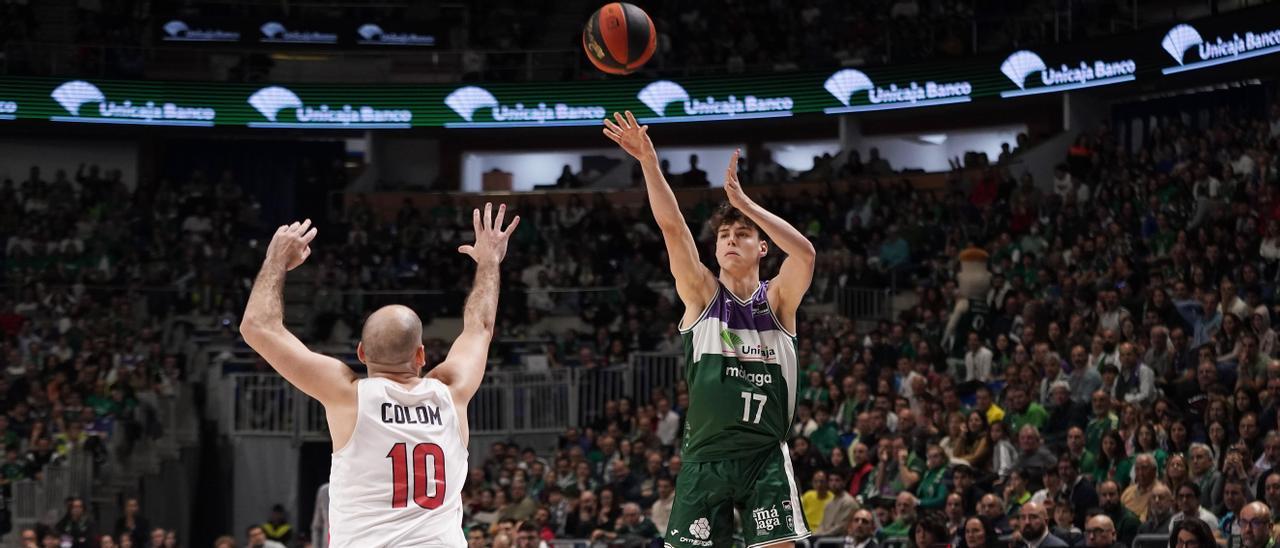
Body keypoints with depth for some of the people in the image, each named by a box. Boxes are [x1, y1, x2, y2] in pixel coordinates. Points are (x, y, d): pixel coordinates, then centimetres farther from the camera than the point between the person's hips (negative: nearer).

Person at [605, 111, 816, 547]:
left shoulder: (777, 300, 5)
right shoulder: (702, 295, 5)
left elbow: (805, 253, -16)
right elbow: (672, 227, -7)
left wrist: (744, 201, -18)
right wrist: (649, 160, -18)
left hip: (765, 458, -1)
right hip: (705, 457, 1)